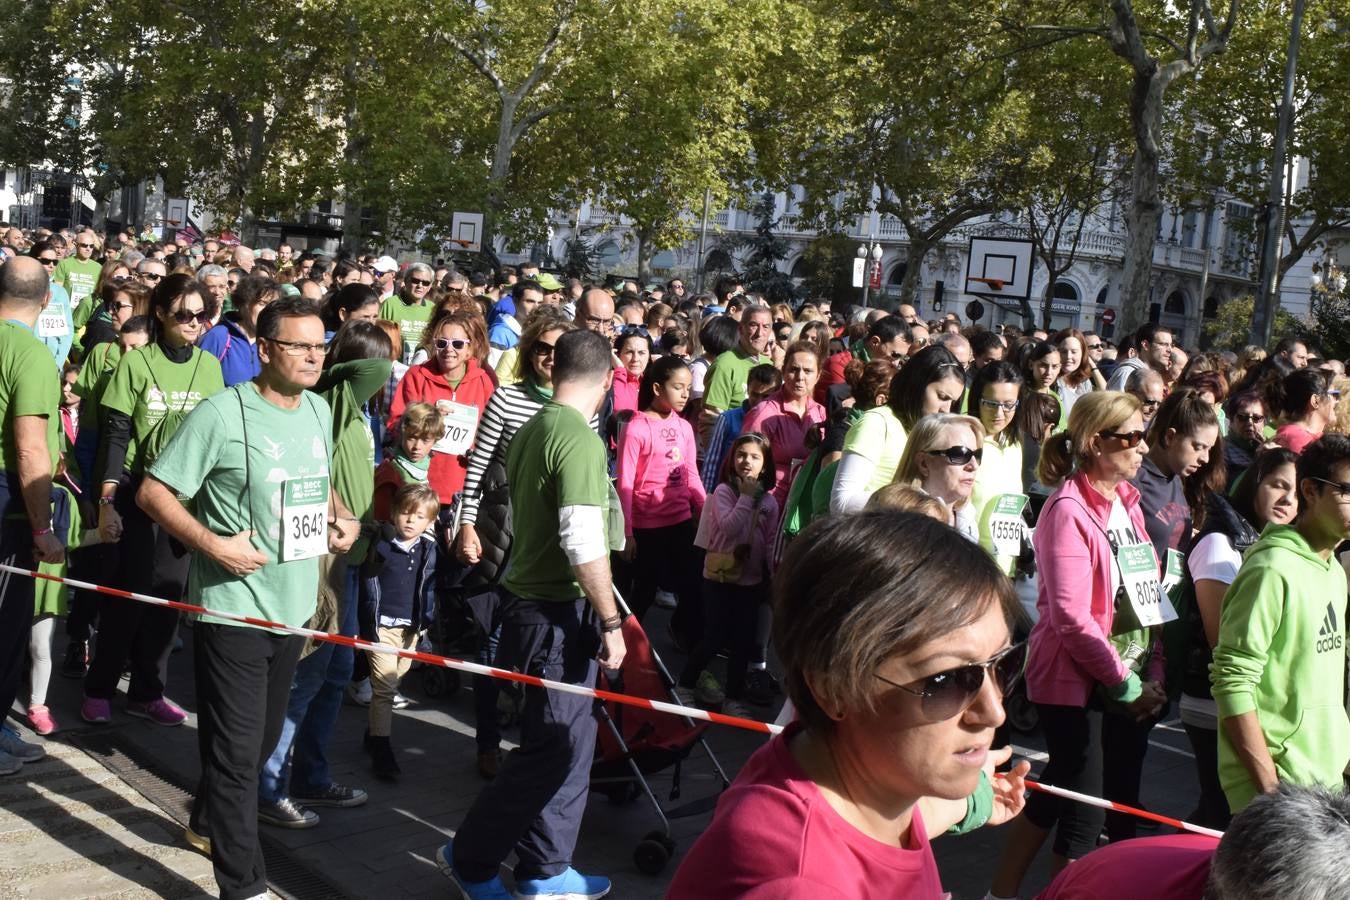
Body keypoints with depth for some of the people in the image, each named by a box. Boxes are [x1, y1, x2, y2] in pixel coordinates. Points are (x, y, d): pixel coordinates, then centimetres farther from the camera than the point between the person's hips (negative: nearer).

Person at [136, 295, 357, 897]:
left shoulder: (319, 410, 7)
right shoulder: (222, 413, -16)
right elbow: (153, 492, -13)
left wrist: (340, 518, 4)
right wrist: (214, 544, -23)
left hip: (294, 605, 7)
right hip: (232, 609, -7)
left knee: (263, 738, 22)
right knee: (237, 750, -1)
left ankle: (208, 821, 46)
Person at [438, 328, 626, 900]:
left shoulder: (531, 429, 10)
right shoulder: (580, 439, -19)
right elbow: (584, 543, -24)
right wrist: (610, 621, -17)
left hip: (530, 594, 9)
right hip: (559, 612, -9)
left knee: (569, 739, 16)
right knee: (551, 746, 2)